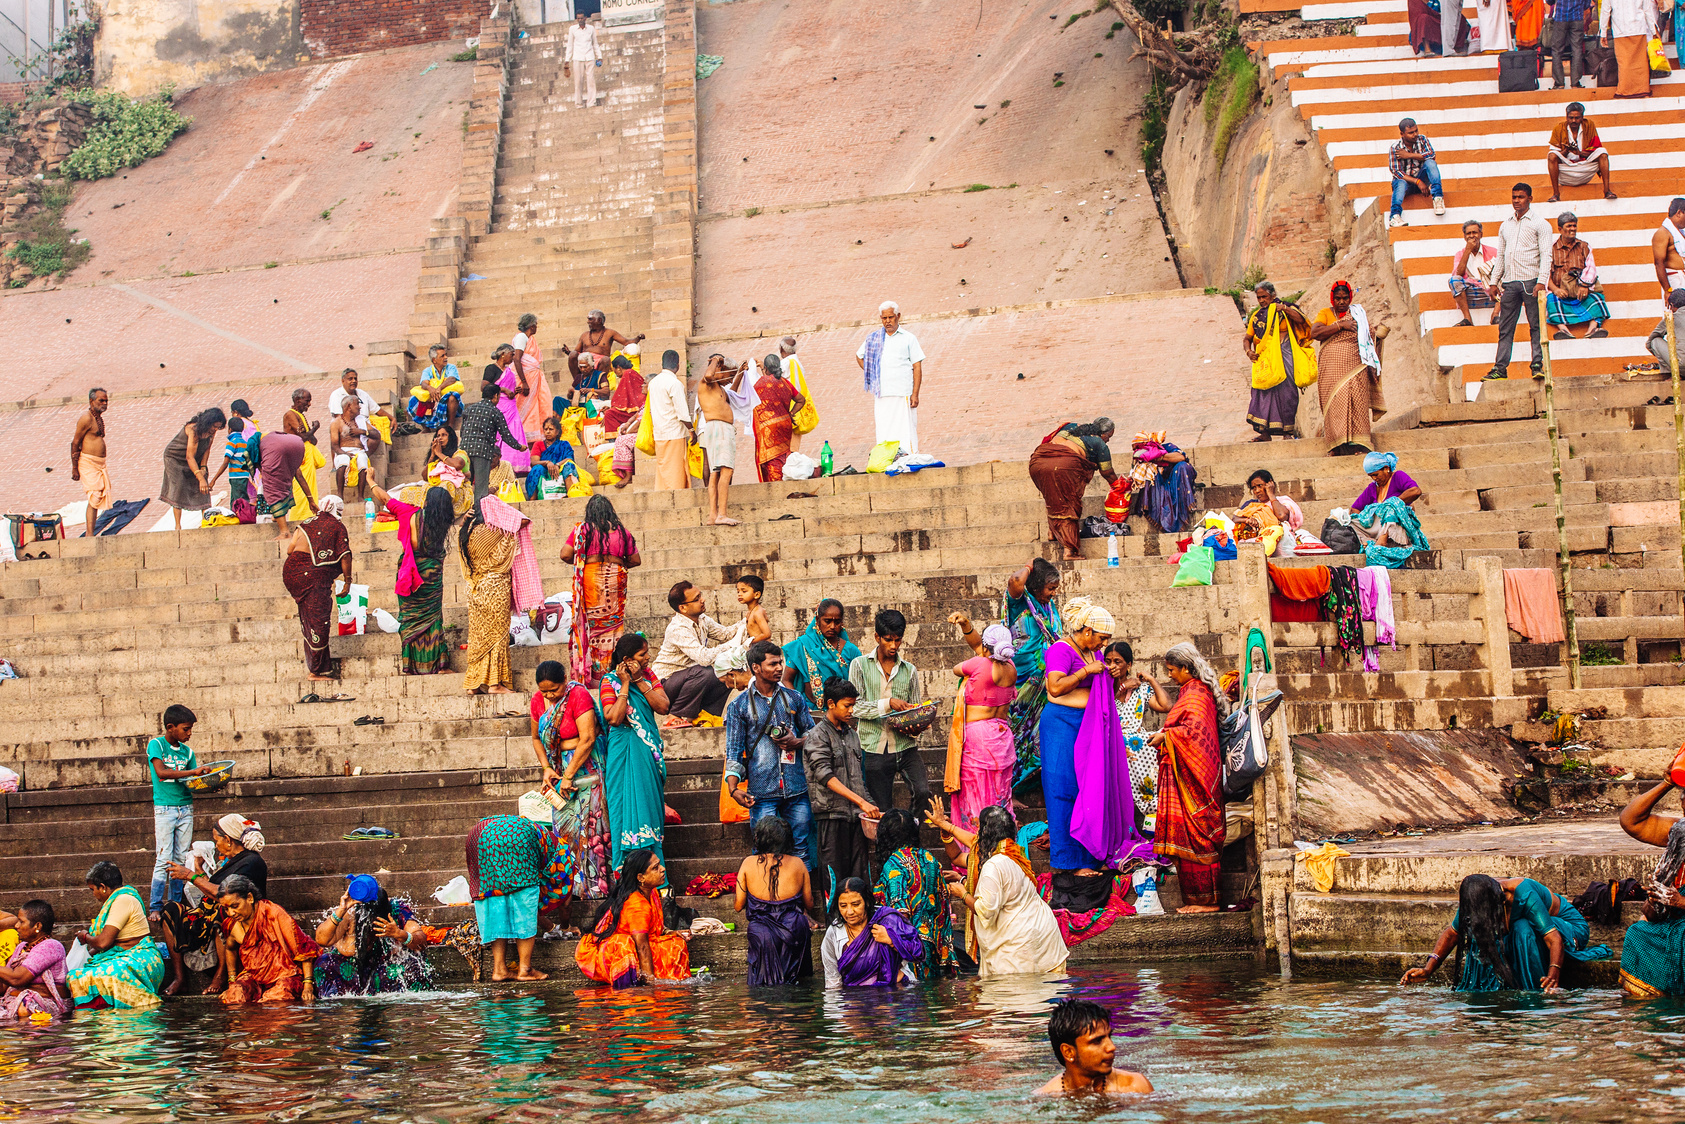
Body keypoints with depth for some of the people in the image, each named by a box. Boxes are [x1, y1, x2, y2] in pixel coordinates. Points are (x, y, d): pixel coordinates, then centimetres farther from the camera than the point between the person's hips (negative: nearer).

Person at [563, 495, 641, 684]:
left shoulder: (582, 529, 0)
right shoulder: (621, 531, 7)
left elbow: (565, 555, -4)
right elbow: (636, 560, 10)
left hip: (590, 578, -2)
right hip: (615, 580, 2)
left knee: (588, 624, 2)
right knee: (613, 624, 7)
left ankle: (587, 675, -3)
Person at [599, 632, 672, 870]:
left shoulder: (648, 675, 7)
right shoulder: (610, 681, -8)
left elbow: (663, 707, -5)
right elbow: (614, 718, -20)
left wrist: (639, 681, -12)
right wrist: (625, 684, -18)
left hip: (648, 750, 5)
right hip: (624, 753, -5)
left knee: (650, 804, 6)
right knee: (628, 805, -8)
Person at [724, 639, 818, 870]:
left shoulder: (794, 699, 11)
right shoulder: (739, 706, 3)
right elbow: (733, 752, 2)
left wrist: (797, 743, -5)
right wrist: (733, 788, -11)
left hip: (797, 789, 2)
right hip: (762, 791, -2)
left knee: (802, 850, 4)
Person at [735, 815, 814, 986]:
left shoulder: (749, 864, -3)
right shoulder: (797, 864, 0)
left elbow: (738, 906, 2)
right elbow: (809, 904, 10)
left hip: (761, 933, 0)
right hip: (794, 932, 0)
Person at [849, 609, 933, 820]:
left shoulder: (909, 670, 11)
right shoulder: (860, 665, 4)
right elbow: (855, 706, -5)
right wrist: (888, 703, -17)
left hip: (905, 747, 1)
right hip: (875, 749, -1)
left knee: (923, 792, -21)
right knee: (883, 812, 3)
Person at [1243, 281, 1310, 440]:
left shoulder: (1286, 310, 6)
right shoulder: (1256, 316, 17)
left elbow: (1300, 320, -11)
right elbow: (1247, 338, 22)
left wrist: (1285, 309, -22)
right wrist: (1249, 351, 2)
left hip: (1283, 357, -4)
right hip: (1264, 359, 4)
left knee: (1285, 390, -9)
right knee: (1262, 392, -6)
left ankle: (1287, 431, -6)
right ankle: (1265, 432, -7)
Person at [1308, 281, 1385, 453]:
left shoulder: (1359, 313, 18)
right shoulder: (1325, 314, 12)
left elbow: (1370, 335, 18)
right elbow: (1315, 333, -6)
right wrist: (1341, 325, -8)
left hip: (1355, 365, 1)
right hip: (1331, 366, -1)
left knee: (1356, 398, -13)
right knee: (1334, 400, -11)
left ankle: (1357, 442, -17)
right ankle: (1336, 444, -12)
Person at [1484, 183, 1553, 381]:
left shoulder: (1539, 224, 2)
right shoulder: (1505, 226, 18)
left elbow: (1545, 255, -5)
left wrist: (1542, 281, -16)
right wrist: (1494, 281, 12)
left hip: (1531, 281, -5)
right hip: (1509, 282, 5)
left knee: (1536, 326, -4)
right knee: (1505, 327, 2)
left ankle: (1538, 365, -3)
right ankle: (1500, 368, 2)